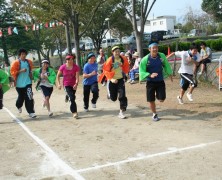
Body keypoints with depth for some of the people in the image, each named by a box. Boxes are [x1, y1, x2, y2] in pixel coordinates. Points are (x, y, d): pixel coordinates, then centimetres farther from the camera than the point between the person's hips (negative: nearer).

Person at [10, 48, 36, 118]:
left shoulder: (29, 62, 4)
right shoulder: (16, 63, -8)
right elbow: (13, 72, -11)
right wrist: (21, 71, -21)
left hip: (28, 82, 2)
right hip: (19, 84, -1)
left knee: (29, 98, -10)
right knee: (21, 97, 15)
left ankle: (31, 112, -8)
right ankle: (19, 106, 47)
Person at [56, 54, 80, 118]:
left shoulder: (76, 67, -13)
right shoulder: (63, 67, -12)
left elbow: (77, 77, -19)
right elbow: (58, 76, -1)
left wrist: (76, 84, -35)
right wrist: (58, 84, -12)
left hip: (73, 85, 2)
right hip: (66, 85, -2)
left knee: (72, 97, 18)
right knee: (72, 98, -17)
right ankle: (74, 112, -12)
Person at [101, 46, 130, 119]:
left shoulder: (123, 59, -5)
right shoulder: (110, 60, -14)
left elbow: (126, 66, 15)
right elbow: (106, 70, -11)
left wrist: (125, 73, 7)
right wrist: (111, 79, -18)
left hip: (121, 79, 2)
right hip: (113, 80, -1)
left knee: (122, 96, -11)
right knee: (113, 98, 9)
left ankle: (121, 112, -5)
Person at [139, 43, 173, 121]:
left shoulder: (162, 56, -6)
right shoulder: (145, 59, -15)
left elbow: (166, 65, 12)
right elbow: (141, 71, -14)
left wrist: (170, 74, 18)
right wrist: (150, 75, -29)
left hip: (160, 81, 2)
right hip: (150, 82, -1)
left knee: (161, 99, -4)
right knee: (151, 100, 4)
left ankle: (157, 95, 34)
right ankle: (154, 114, 28)